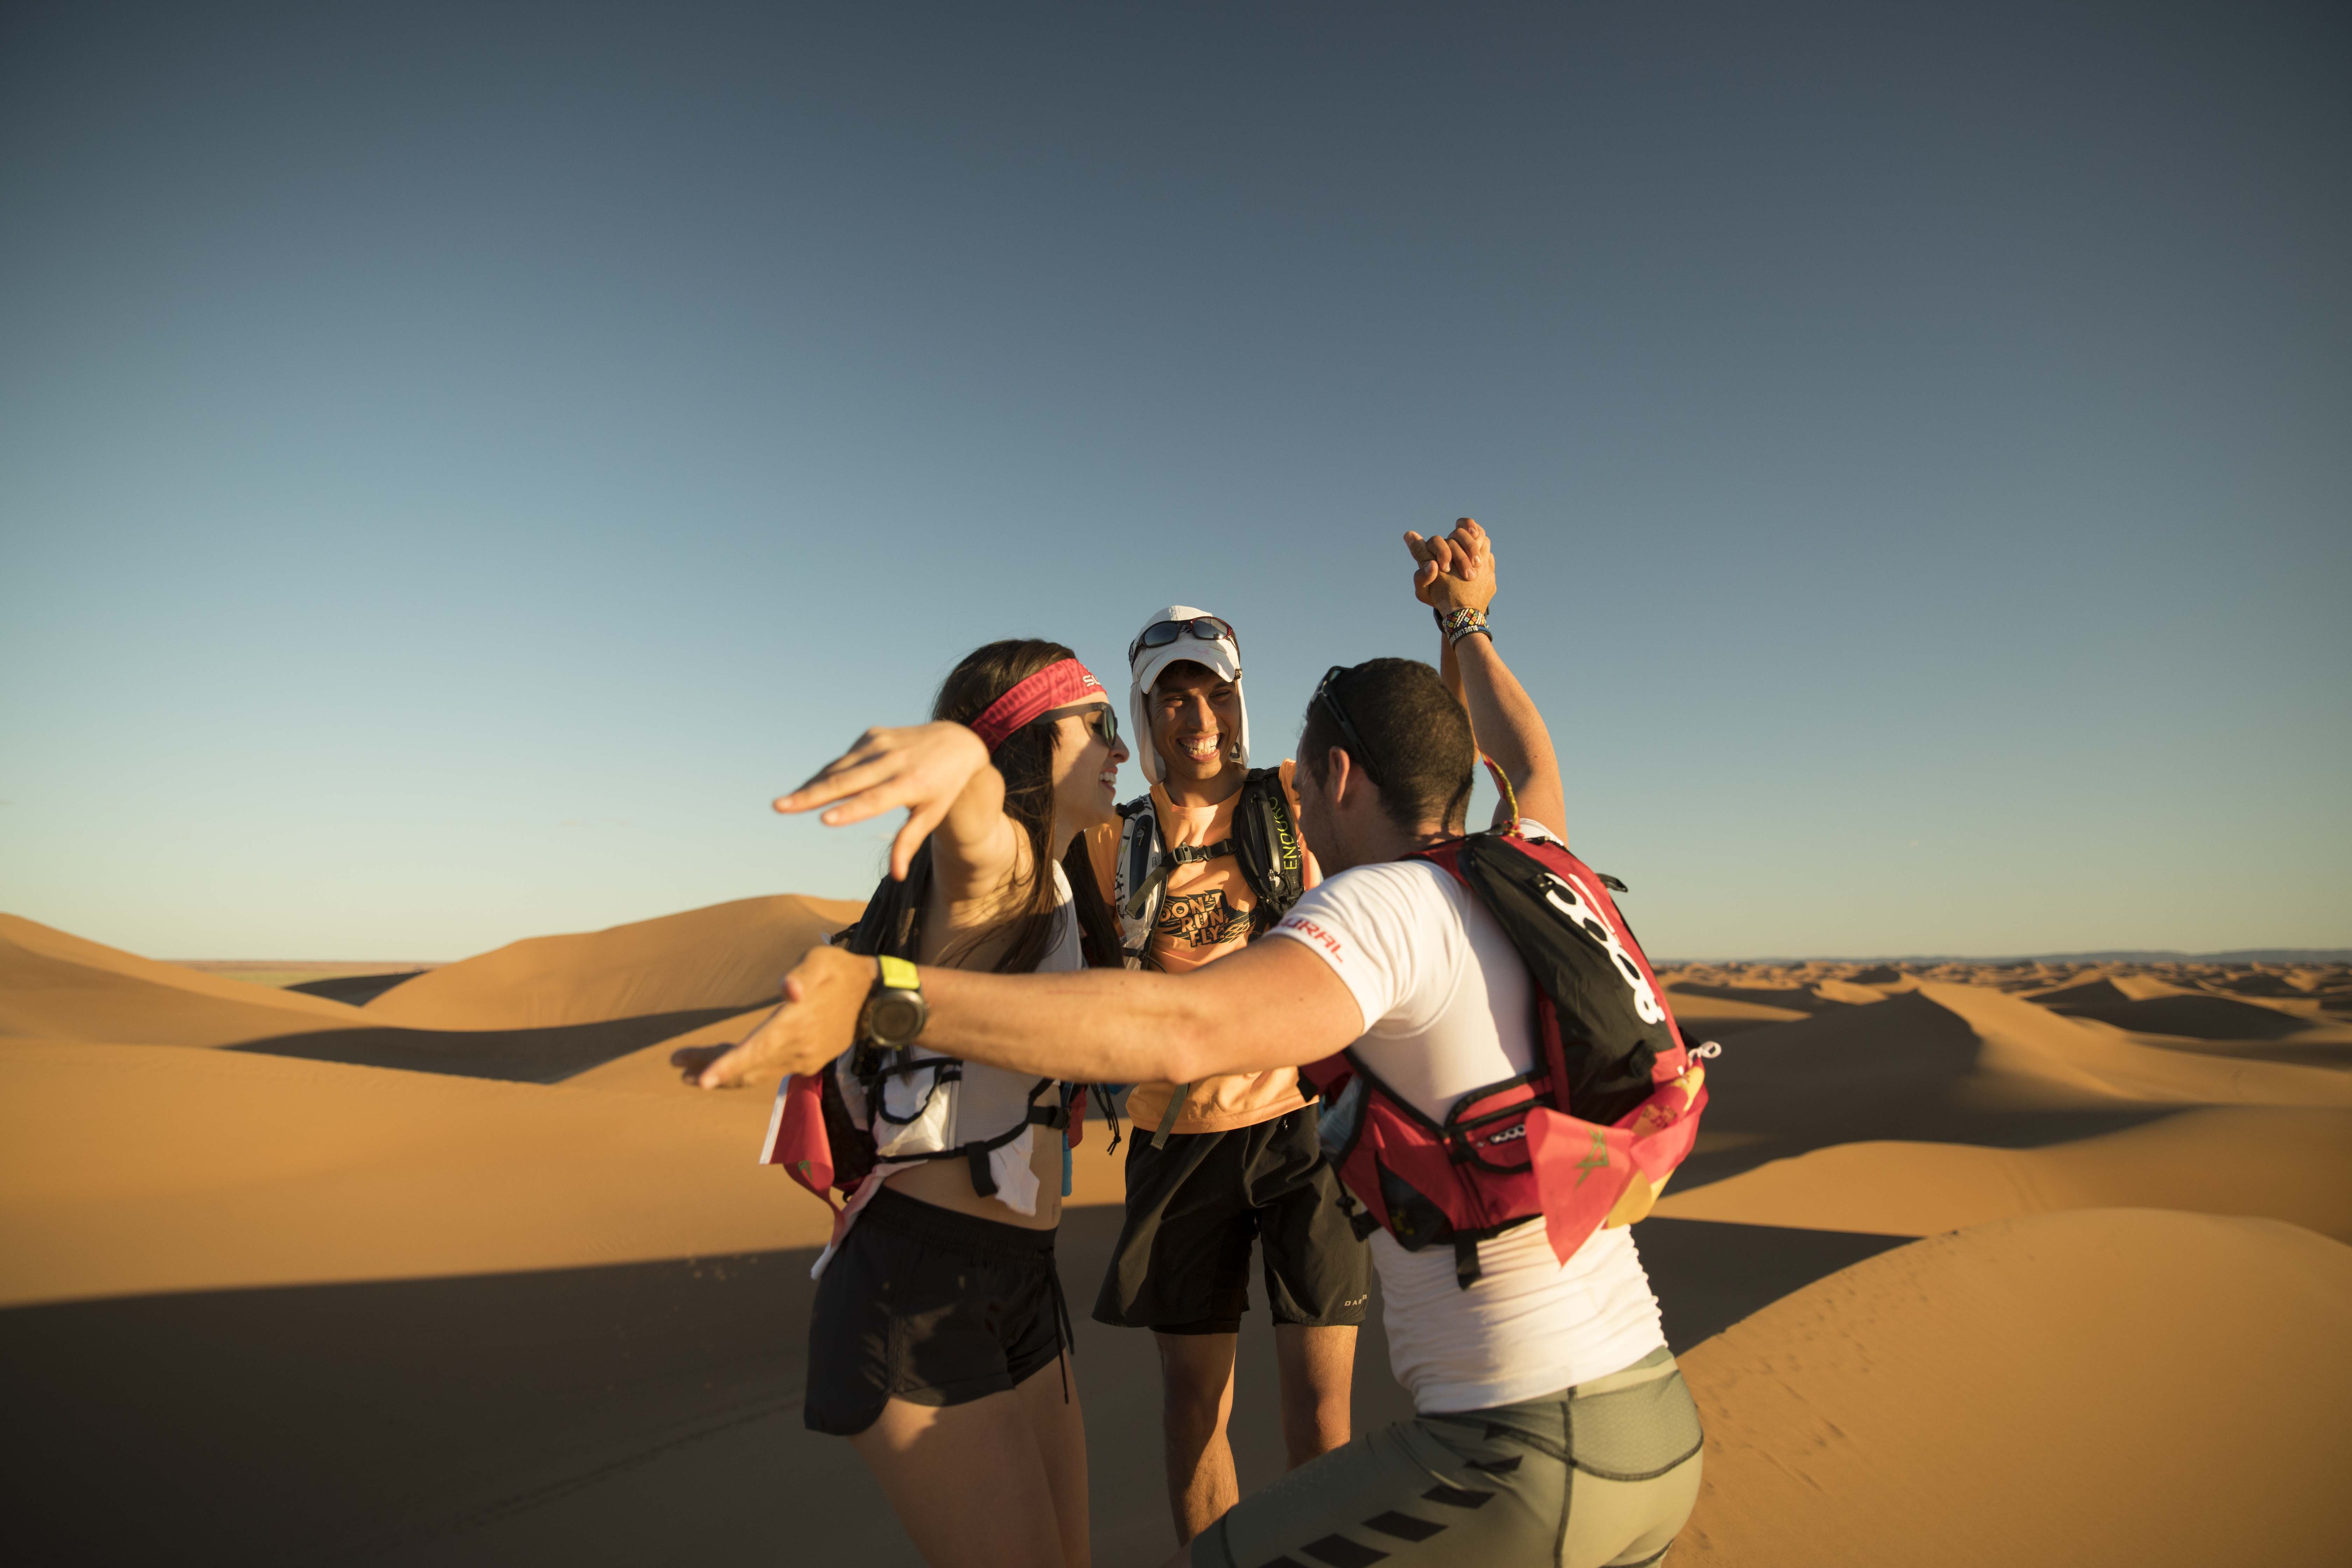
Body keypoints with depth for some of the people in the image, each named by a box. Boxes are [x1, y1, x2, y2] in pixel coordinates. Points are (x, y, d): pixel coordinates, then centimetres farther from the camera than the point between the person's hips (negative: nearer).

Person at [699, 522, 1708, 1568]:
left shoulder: (1388, 905, -16)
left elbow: (1176, 1032, -34)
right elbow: (1531, 766, 31)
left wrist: (875, 995, -37)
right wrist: (1468, 626, 41)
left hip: (1529, 1463, -8)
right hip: (1658, 1432, 9)